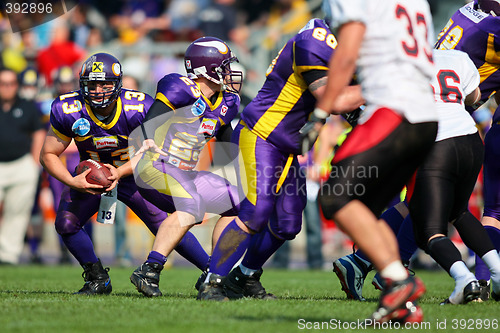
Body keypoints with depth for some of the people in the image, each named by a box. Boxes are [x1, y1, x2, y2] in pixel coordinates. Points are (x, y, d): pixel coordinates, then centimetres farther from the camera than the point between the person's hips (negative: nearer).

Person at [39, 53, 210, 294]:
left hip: (133, 174, -2)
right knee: (66, 224, -13)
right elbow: (48, 155, -13)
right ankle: (98, 279, 7)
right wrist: (72, 182, -31)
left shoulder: (139, 108, -28)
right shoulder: (68, 110, -23)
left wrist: (120, 172, -32)